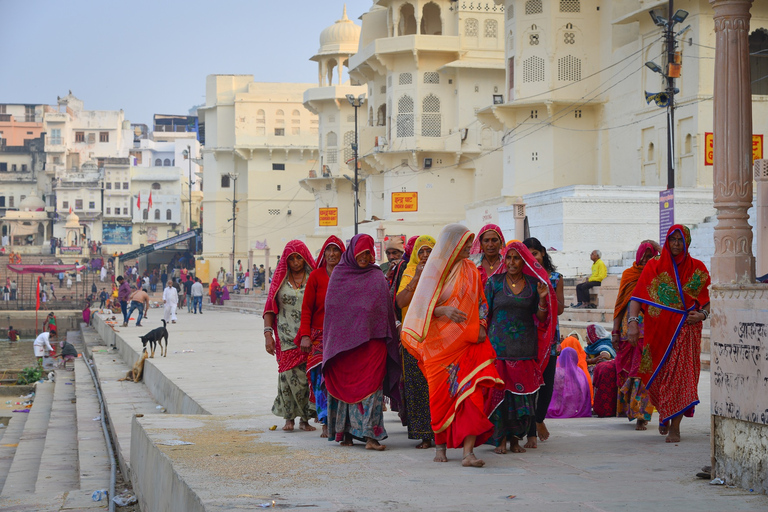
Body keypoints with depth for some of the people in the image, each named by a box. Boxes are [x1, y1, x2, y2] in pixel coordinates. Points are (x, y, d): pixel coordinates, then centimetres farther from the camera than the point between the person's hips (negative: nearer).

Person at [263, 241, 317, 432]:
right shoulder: (280, 278, 9)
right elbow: (270, 308, 8)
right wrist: (268, 333, -3)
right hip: (287, 337, 1)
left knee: (308, 376, -5)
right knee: (290, 375, -6)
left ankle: (305, 419, 5)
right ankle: (289, 417, 6)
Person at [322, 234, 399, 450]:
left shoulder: (377, 277, 6)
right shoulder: (338, 275, 8)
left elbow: (386, 309, 4)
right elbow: (330, 309, 10)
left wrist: (388, 337, -2)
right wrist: (330, 341, 7)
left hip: (371, 341, -1)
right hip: (344, 341, 1)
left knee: (370, 383, -8)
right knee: (345, 384, 1)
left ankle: (370, 435, -12)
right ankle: (345, 432, 7)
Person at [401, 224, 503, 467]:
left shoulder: (470, 270, 11)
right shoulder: (433, 271, 1)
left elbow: (480, 303, 16)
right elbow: (422, 308, -1)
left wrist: (481, 327, -2)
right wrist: (443, 311, -20)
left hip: (467, 342, 2)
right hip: (439, 343, -2)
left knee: (470, 392, -12)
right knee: (441, 395, 2)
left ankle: (468, 452, -17)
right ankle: (440, 445, 20)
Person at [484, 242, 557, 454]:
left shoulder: (533, 284, 7)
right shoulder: (495, 282, 4)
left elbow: (540, 318, 7)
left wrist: (542, 300, -10)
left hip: (525, 345, 1)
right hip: (499, 344, -1)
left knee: (523, 391, 0)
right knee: (499, 388, -5)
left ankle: (515, 438, 11)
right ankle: (500, 439, 5)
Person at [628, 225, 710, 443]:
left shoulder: (697, 269, 7)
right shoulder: (654, 267, 4)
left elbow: (707, 300, 11)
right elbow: (637, 297, -3)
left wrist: (702, 314, -10)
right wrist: (632, 322, -18)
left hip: (685, 330, -1)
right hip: (658, 330, 1)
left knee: (680, 374, -11)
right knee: (658, 375, 6)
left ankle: (675, 426, -9)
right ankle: (664, 415, 32)